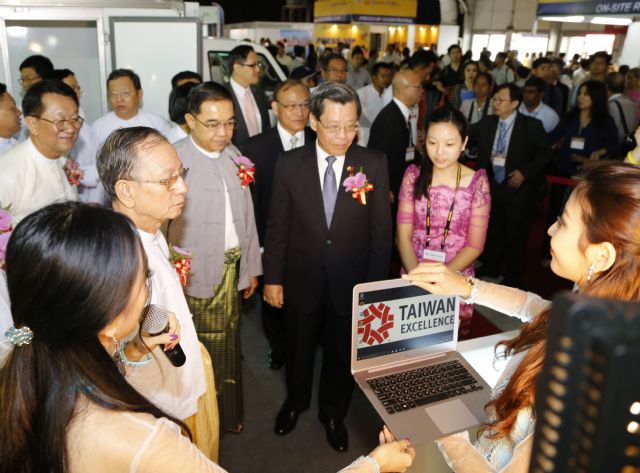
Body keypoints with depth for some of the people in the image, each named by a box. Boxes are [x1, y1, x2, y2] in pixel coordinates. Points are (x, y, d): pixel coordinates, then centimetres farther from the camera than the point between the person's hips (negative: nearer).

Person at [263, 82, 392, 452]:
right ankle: (296, 401, 52)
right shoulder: (290, 164, -9)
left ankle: (333, 413, 46)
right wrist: (273, 278, -1)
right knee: (298, 348, 23)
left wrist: (376, 284, -7)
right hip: (302, 280, 1)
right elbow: (278, 226, -3)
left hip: (351, 282, 0)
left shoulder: (374, 164, -11)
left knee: (343, 354, 19)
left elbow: (381, 229, -7)